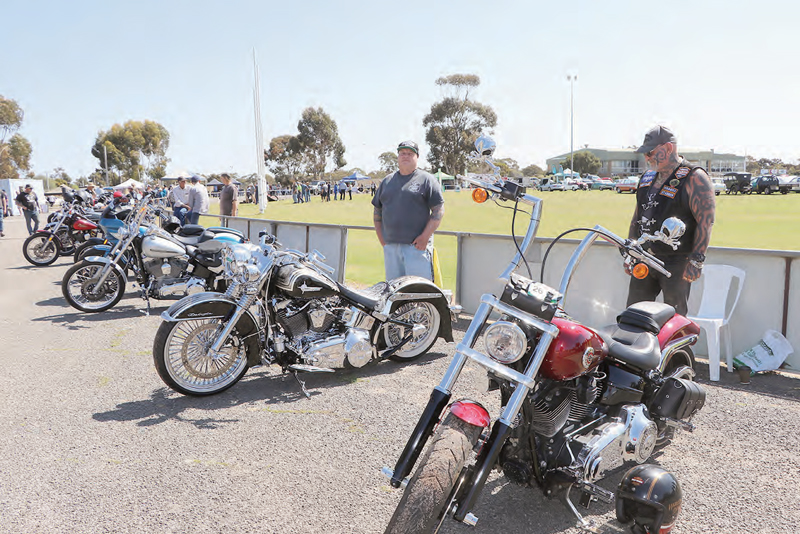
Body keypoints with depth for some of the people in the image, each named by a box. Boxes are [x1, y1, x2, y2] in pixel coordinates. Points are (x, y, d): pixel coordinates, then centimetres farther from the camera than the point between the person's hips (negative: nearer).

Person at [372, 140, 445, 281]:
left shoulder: (426, 179, 3)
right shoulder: (387, 181, 18)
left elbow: (439, 210, -3)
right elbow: (377, 211, 21)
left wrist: (425, 237, -12)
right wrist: (382, 239, 10)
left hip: (417, 246, -5)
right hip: (390, 246, 5)